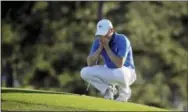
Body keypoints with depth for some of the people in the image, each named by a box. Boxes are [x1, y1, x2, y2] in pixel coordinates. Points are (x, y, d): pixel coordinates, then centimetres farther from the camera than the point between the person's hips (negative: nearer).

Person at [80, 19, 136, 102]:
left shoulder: (122, 40, -25)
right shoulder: (98, 41, -9)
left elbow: (119, 64, -35)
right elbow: (90, 63, -13)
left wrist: (106, 47, -30)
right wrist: (100, 47, -23)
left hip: (126, 71, -5)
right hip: (109, 72, 5)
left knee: (118, 73, -42)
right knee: (84, 72, -15)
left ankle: (124, 92, -7)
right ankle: (109, 90, 2)